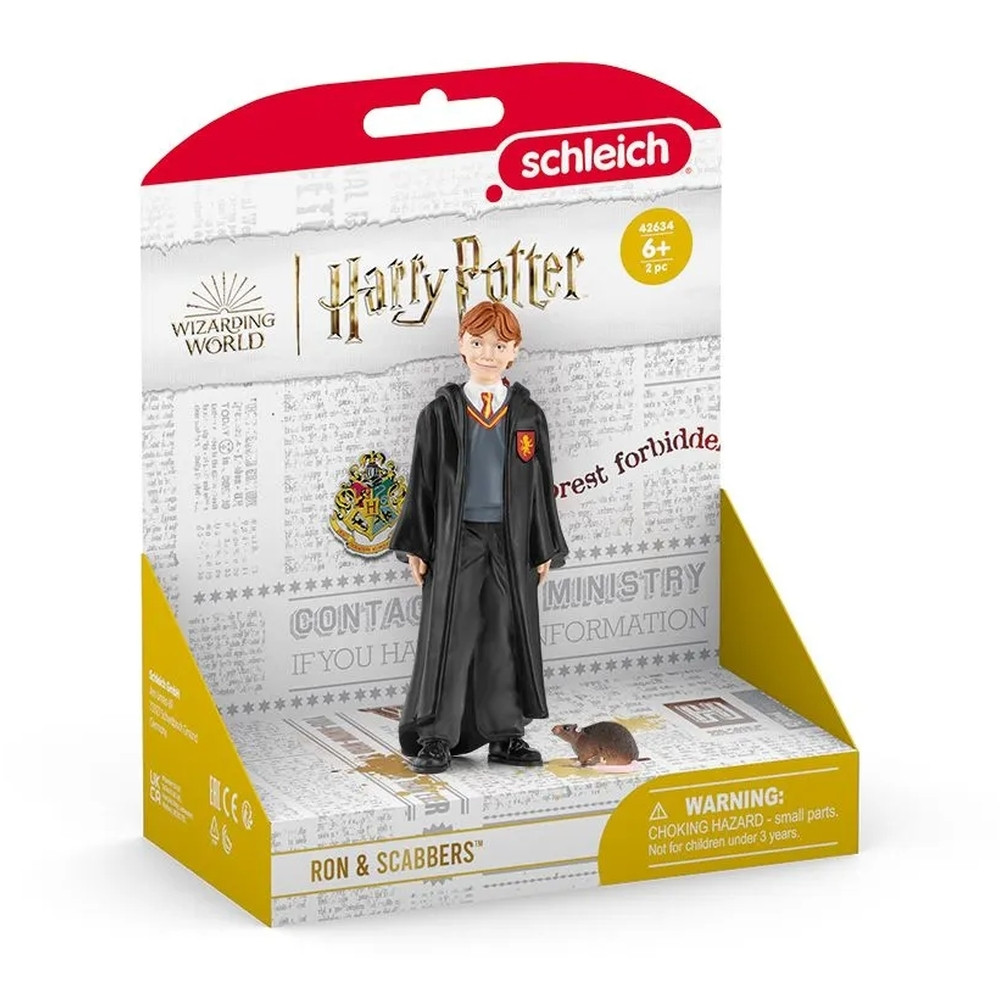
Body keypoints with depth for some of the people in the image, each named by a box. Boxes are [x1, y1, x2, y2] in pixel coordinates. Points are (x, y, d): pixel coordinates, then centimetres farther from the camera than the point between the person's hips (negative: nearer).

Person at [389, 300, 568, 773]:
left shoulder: (528, 416, 6)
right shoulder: (440, 413, 1)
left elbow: (540, 485, 9)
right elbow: (422, 482, 3)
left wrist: (543, 550, 7)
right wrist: (415, 547, -2)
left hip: (511, 541, 2)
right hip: (455, 539, -2)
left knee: (507, 637, 5)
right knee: (449, 638, -2)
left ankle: (505, 735, 14)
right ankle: (436, 738, 3)